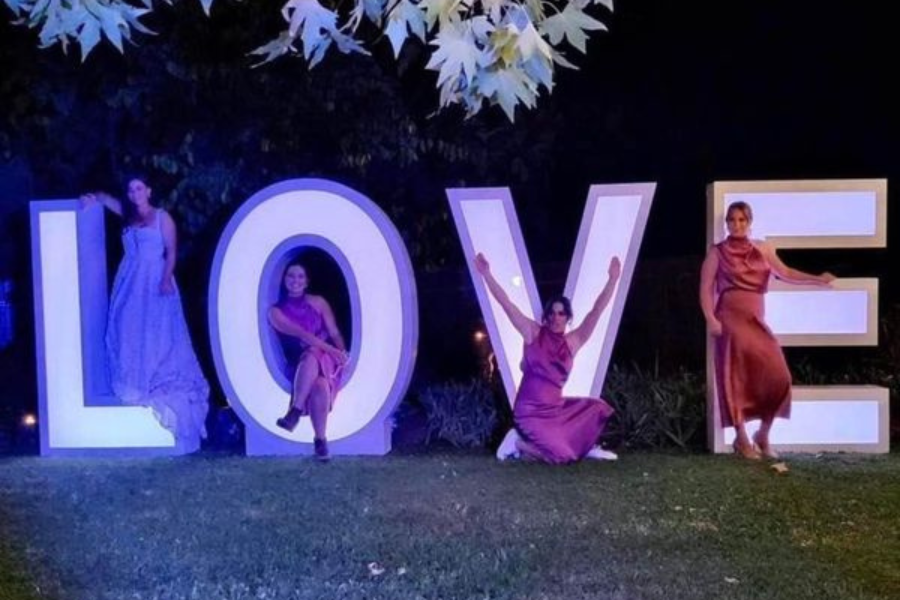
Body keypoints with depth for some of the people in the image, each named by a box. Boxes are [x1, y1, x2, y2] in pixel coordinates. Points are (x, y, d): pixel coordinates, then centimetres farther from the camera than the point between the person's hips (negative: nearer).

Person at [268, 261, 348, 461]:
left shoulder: (318, 302, 11)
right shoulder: (276, 311, 3)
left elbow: (335, 333, 5)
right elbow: (301, 334, -11)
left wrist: (341, 352, -16)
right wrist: (331, 349, -22)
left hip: (326, 361, 1)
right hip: (299, 366, -1)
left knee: (312, 354, -38)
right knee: (319, 384, -37)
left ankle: (294, 412, -34)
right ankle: (320, 439, -33)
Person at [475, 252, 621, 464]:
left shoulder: (572, 341, 3)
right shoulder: (533, 333, -5)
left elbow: (597, 311, -2)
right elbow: (506, 304, -10)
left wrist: (613, 279, -9)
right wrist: (486, 274, -15)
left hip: (556, 408, 6)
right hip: (531, 411, -6)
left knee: (598, 408, 4)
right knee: (562, 456, -19)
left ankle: (586, 447, 20)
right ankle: (518, 442, 3)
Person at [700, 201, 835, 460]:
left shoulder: (762, 249, 14)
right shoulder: (717, 252, 2)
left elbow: (785, 273, 14)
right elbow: (705, 288, -2)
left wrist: (817, 279, 2)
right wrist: (711, 319, -13)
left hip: (756, 320, 4)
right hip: (731, 319, -4)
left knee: (776, 375, -4)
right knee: (737, 378, -4)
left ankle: (762, 435, 14)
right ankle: (742, 439, 6)